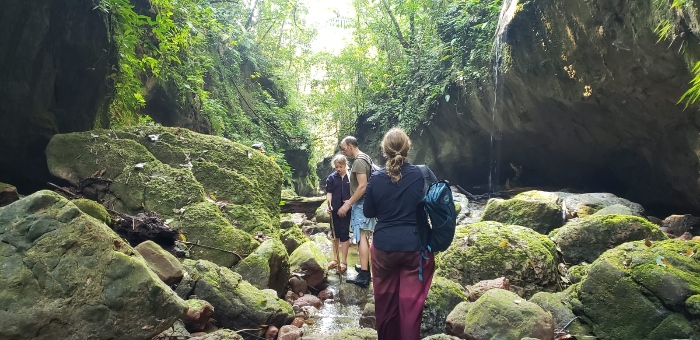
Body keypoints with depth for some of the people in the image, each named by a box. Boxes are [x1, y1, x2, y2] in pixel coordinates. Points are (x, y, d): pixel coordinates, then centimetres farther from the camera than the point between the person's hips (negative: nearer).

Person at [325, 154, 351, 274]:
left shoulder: (350, 177, -3)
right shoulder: (331, 177, 1)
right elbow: (329, 193, -2)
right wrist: (329, 205, -17)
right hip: (335, 210, 2)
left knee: (344, 234, 2)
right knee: (335, 234, 14)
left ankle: (344, 262, 9)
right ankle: (335, 259, 27)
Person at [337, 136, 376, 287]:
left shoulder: (358, 161, -17)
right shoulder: (364, 158, 14)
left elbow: (362, 186, -24)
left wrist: (348, 204, -21)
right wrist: (350, 201, 22)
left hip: (361, 204, -10)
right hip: (363, 203, 10)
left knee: (362, 237, -12)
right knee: (364, 237, 17)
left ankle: (364, 275, -13)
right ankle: (365, 266, 28)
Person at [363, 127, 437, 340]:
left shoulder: (376, 179, -6)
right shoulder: (423, 175, -9)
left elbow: (368, 212, 6)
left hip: (384, 246, 1)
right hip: (416, 246, -1)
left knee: (385, 299, 17)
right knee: (411, 301, 8)